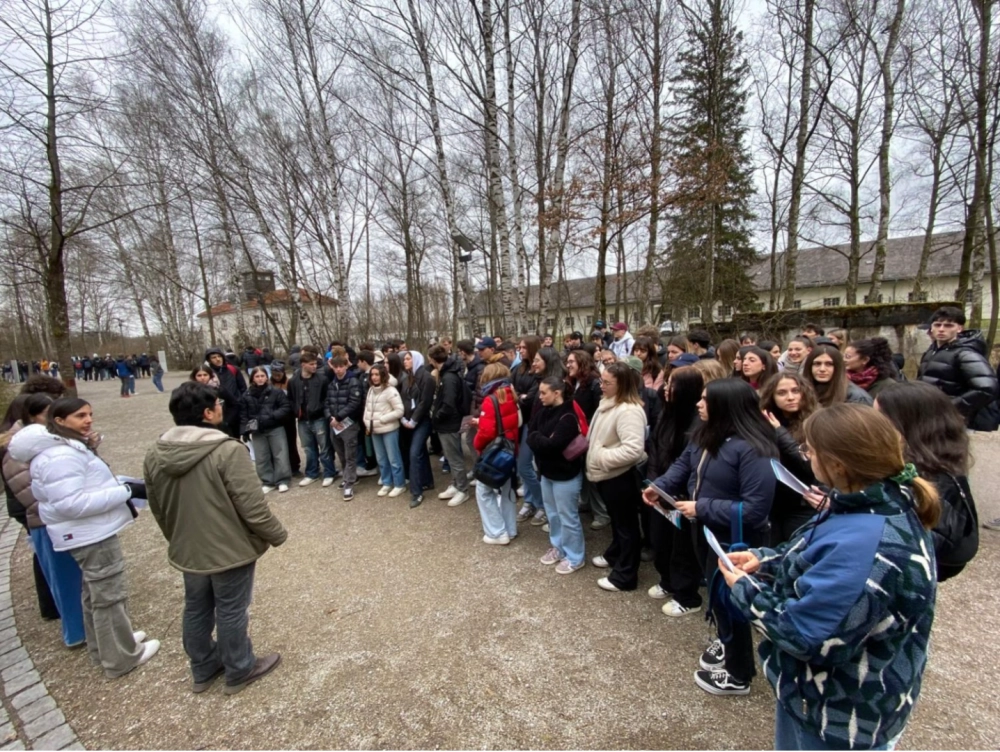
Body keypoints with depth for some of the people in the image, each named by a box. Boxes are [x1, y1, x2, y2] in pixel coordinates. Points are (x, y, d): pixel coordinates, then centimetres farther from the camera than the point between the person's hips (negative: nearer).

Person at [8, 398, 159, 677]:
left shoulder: (66, 447, 8)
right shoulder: (61, 456, -26)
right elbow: (72, 503, -30)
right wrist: (125, 492, -29)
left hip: (89, 531, 11)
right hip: (91, 534, -11)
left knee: (95, 593, 23)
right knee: (110, 596, 3)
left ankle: (102, 648, 39)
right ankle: (121, 657, 17)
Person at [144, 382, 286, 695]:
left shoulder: (154, 455, -4)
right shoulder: (227, 451, -27)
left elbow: (158, 509, 8)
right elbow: (253, 507, -24)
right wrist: (277, 535, -8)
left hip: (187, 551, 7)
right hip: (230, 550, -6)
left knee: (196, 610, 23)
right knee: (231, 613, 12)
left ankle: (203, 670, 43)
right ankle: (239, 671, 32)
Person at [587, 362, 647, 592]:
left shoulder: (629, 410, -27)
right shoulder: (608, 402, 6)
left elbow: (633, 450, -33)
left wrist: (602, 457, -24)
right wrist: (592, 451, 8)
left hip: (620, 477, -10)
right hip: (607, 475, 10)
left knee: (626, 524, 7)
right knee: (616, 519, 27)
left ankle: (624, 576, 21)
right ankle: (614, 555, 46)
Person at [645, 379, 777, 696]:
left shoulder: (752, 450, -32)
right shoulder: (706, 435, -4)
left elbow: (755, 508, -32)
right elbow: (684, 464, 6)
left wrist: (701, 509, -30)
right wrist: (659, 486, -10)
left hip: (734, 540, -8)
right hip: (708, 530, 8)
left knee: (727, 600, 12)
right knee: (716, 594, 28)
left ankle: (738, 675, 38)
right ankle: (726, 642, 56)